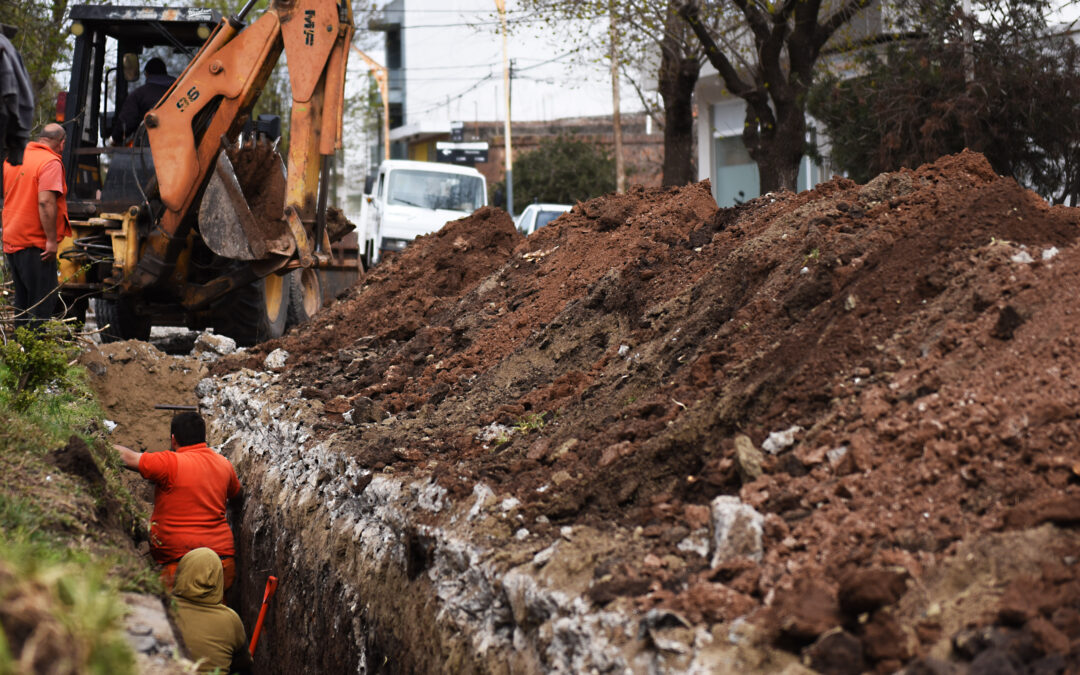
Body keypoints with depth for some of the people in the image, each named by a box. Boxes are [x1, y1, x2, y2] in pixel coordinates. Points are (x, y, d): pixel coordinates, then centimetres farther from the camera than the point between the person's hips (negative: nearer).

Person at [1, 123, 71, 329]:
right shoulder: (50, 162, -12)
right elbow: (46, 202, -22)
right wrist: (51, 239, -21)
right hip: (35, 243, -8)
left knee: (22, 300, 15)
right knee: (42, 303, -4)